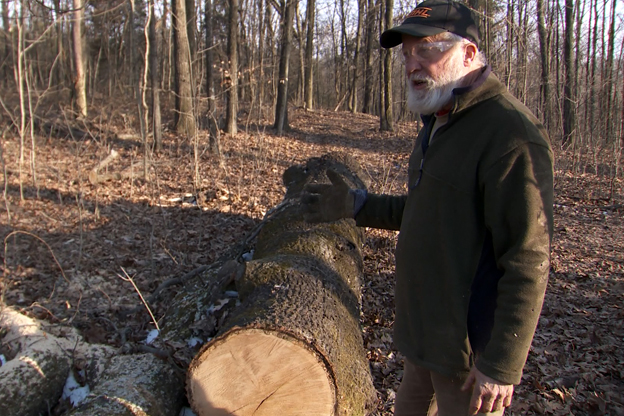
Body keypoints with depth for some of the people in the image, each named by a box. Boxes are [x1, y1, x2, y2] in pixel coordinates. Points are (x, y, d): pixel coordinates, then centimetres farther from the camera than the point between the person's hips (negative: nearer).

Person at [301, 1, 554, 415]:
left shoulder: (511, 134, -22)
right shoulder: (439, 122, 10)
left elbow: (528, 263, -24)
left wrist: (503, 365, -22)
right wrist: (356, 206, 11)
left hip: (472, 345, -9)